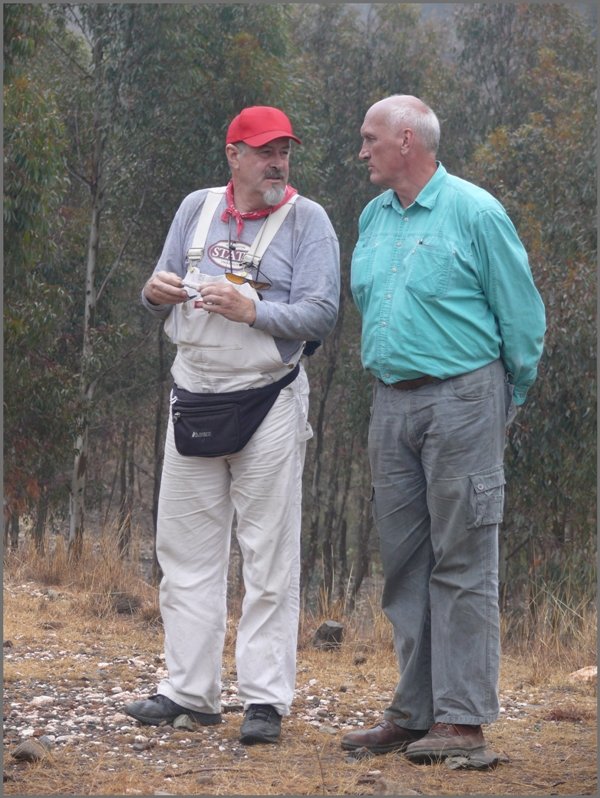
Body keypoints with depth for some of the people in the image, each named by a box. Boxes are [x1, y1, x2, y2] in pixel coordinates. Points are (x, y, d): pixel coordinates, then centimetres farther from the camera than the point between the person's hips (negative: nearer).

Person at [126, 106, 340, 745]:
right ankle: (189, 690, 15)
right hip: (193, 397, 5)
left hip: (268, 400, -5)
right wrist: (156, 293, -7)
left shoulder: (307, 220, -2)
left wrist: (251, 311, -22)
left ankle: (265, 699, 1)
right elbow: (161, 296, 16)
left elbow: (321, 313, -11)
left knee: (269, 555, -2)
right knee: (186, 548, 7)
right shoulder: (196, 210, 12)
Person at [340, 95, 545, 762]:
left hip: (460, 400, -7)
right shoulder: (372, 219, 14)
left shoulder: (475, 213, -7)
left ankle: (462, 720, -5)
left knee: (461, 563, -6)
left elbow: (521, 315, -3)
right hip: (391, 402, 7)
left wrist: (507, 398, 3)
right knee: (403, 561, 9)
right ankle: (413, 712, 15)